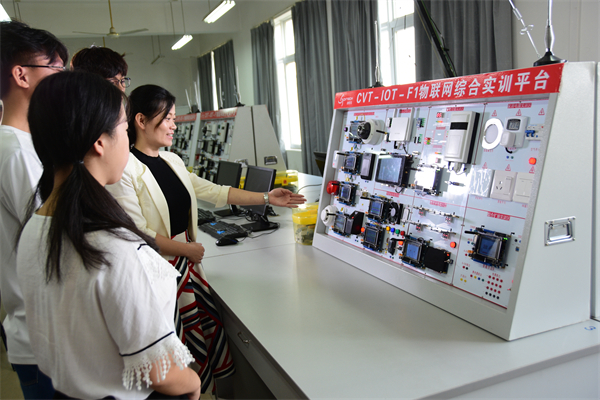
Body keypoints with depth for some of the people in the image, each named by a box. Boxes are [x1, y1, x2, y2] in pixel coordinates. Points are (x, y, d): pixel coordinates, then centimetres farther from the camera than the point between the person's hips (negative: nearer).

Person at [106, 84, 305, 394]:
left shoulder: (172, 161, 11)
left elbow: (213, 192, 12)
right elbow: (137, 232, -18)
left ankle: (209, 391, 27)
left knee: (211, 325, 8)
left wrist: (266, 198, 8)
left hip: (186, 263, 7)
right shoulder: (124, 169, -14)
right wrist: (188, 249, -11)